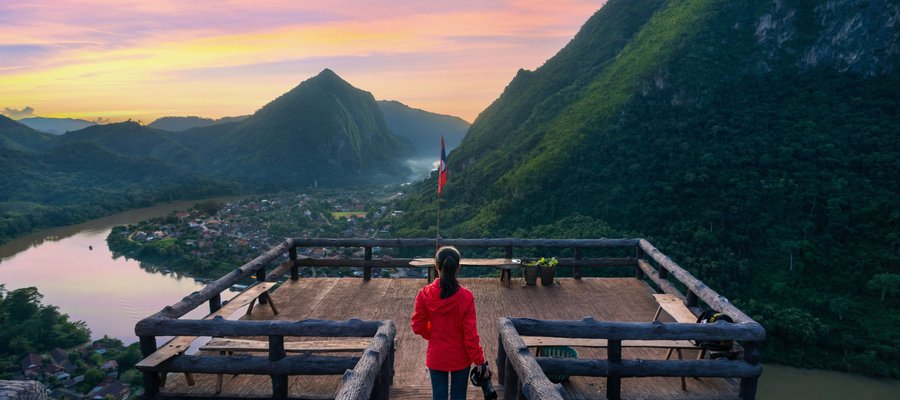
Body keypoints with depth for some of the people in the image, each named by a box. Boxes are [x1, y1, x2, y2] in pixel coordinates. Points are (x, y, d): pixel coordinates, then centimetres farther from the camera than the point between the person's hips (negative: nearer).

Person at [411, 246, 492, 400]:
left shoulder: (424, 294, -15)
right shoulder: (466, 297, -19)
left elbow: (418, 327, -6)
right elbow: (470, 334, -16)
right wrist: (480, 361, -5)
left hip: (436, 357, 1)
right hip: (460, 358, -1)